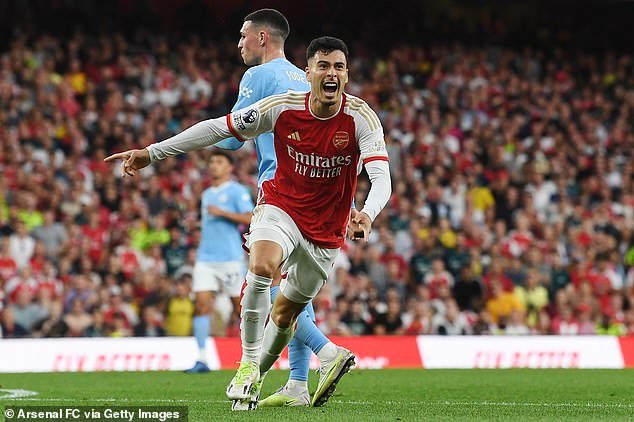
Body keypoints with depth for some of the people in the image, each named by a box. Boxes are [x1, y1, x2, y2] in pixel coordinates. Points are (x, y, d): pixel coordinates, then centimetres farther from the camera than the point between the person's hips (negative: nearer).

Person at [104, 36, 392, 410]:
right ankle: (248, 365, -19)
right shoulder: (284, 107, -13)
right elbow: (218, 128, -6)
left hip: (325, 232, 1)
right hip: (280, 207, -1)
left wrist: (367, 215, -50)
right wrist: (151, 153, -6)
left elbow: (382, 178, -27)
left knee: (285, 313, 10)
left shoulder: (361, 118, -17)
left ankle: (255, 378, 36)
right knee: (261, 266, -32)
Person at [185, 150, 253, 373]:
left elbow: (250, 218, -14)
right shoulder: (207, 194, 20)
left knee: (240, 305, 1)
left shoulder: (237, 191, -2)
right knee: (201, 304, -9)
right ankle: (201, 359, -13)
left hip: (230, 258, -6)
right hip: (205, 258, 6)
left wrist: (222, 213, -20)